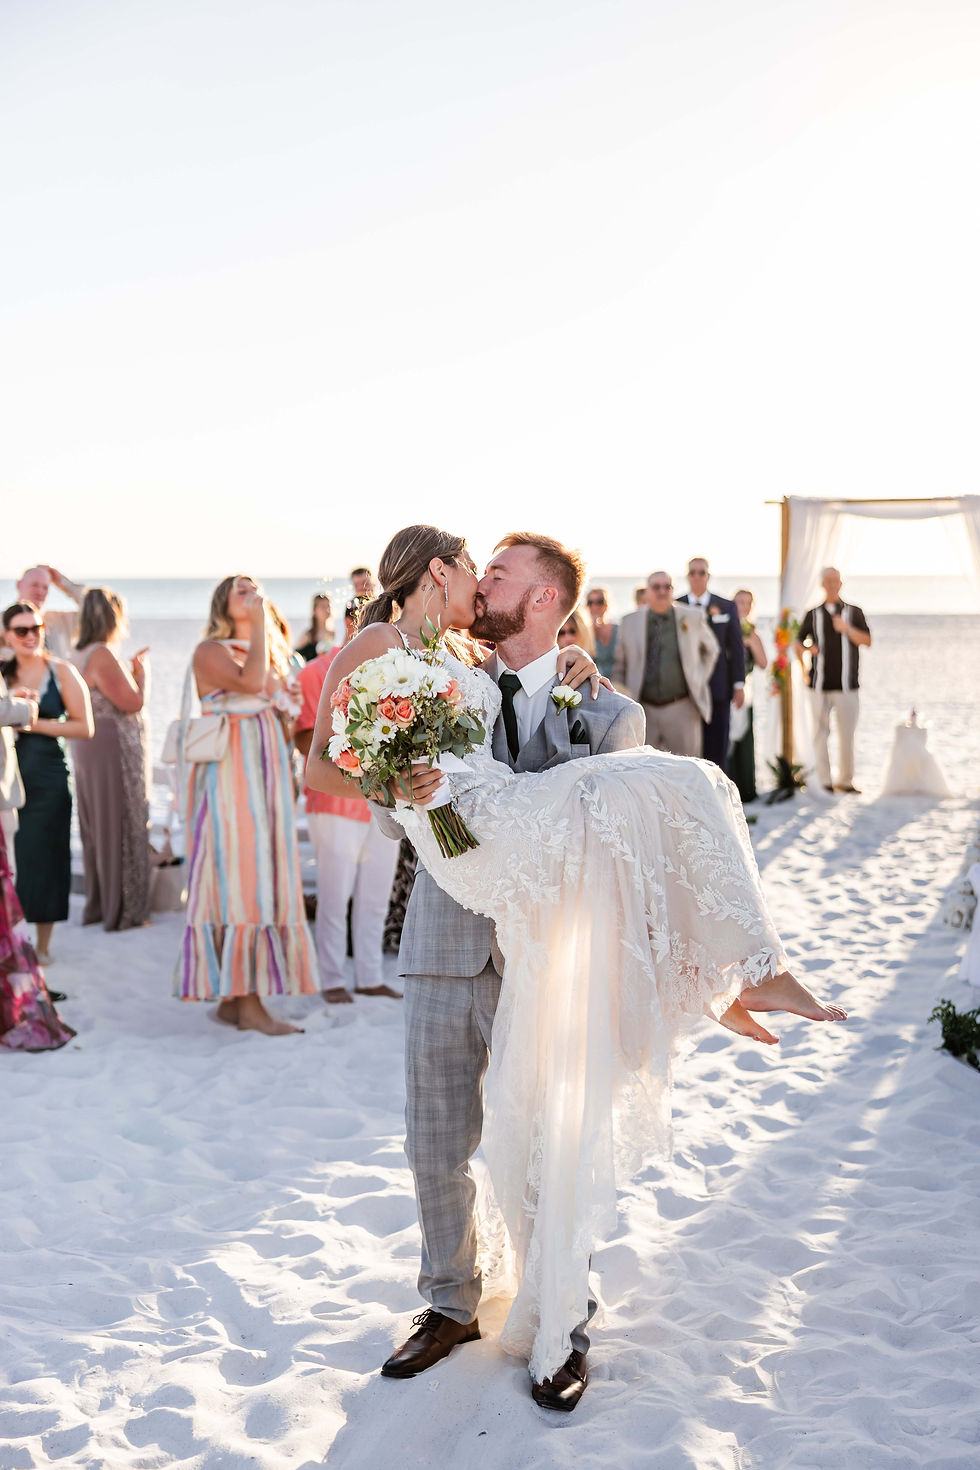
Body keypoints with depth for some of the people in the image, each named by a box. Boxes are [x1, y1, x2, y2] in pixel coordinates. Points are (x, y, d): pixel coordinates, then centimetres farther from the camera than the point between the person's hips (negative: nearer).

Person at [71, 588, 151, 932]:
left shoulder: (79, 656, 12)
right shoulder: (102, 655, -18)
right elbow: (133, 702, -19)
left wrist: (130, 668, 17)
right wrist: (142, 672, -3)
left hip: (90, 752, 10)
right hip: (115, 752, -10)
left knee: (97, 831, 16)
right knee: (122, 829, -1)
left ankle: (98, 904, 25)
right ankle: (123, 911, 5)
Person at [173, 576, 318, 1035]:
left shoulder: (270, 652, 21)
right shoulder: (209, 651, -3)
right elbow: (249, 682, -22)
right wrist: (259, 624, -12)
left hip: (267, 773, 8)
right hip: (229, 774, -8)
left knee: (261, 877, 5)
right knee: (238, 878, -11)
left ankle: (232, 995, 10)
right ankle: (247, 1002, -13)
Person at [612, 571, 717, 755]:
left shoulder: (693, 617, 3)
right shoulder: (630, 622, 5)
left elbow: (710, 650, 20)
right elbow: (619, 665, 12)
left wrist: (699, 681, 10)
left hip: (682, 711, -1)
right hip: (643, 710, 1)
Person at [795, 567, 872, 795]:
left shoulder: (853, 612, 9)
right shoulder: (813, 614, 12)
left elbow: (867, 641, 2)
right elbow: (798, 641, 19)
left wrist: (847, 629, -14)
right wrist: (805, 649, -4)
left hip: (846, 684, -1)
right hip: (820, 683, 1)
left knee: (846, 733, -1)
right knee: (820, 732, -3)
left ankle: (845, 780, 8)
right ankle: (824, 781, 0)